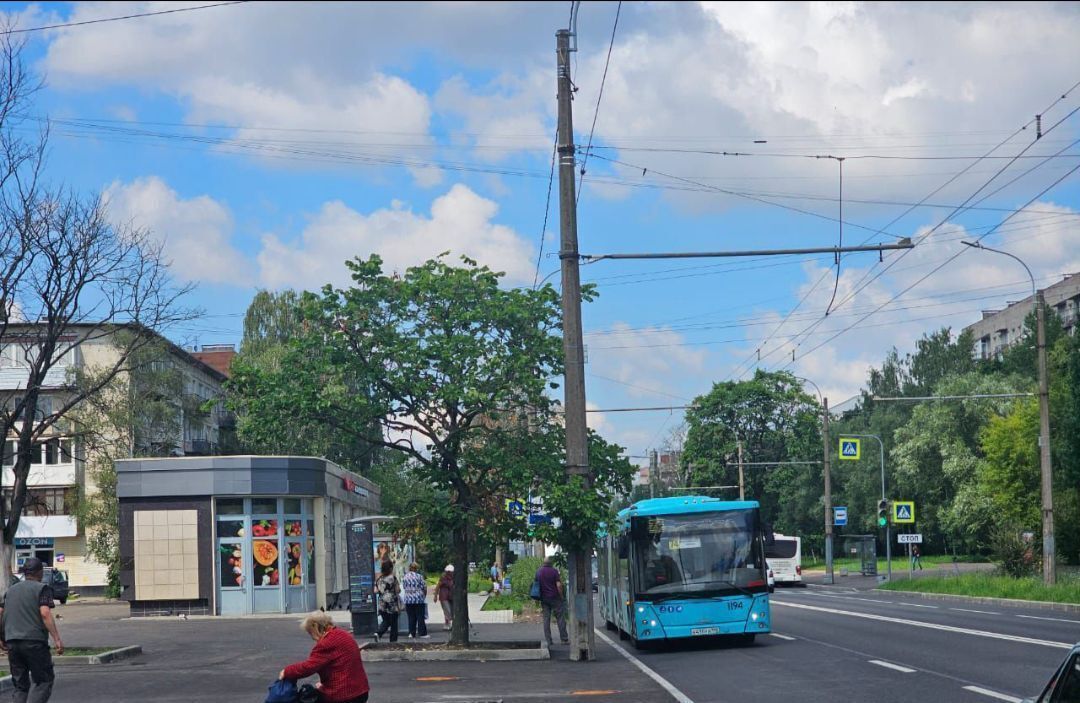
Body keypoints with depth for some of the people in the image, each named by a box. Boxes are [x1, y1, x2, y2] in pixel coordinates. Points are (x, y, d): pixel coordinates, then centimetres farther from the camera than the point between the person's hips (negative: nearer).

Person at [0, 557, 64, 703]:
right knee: (44, 681, 1)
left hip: (12, 642, 6)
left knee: (20, 685, 11)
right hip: (35, 641, -6)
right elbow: (45, 614, -14)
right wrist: (57, 639, -16)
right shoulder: (42, 589, -2)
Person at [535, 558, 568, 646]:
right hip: (554, 597, -4)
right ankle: (564, 639, 4)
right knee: (560, 618, 4)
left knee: (546, 619, 5)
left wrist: (539, 599, 16)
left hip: (543, 598, 4)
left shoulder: (538, 571, 5)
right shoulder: (554, 571, -9)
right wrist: (561, 596, -4)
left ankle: (548, 641, 3)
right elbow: (559, 585, -15)